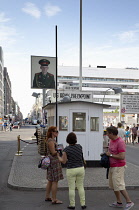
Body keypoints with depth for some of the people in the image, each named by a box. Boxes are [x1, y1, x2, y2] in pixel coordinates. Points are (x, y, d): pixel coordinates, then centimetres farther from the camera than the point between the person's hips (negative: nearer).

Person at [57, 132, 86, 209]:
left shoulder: (66, 149, -12)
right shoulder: (80, 146, -1)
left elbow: (63, 161, -4)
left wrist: (58, 156, 13)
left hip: (71, 170, -3)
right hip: (81, 168, 4)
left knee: (71, 188, 7)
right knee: (81, 187, 13)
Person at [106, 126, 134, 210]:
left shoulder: (120, 142, -20)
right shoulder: (112, 141, 9)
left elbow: (122, 156, -26)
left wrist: (110, 155, -16)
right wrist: (106, 153, 3)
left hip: (118, 167, -9)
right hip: (112, 166, 9)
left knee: (119, 185, -9)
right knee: (113, 185, 12)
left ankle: (129, 202, 2)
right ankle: (119, 202, 22)